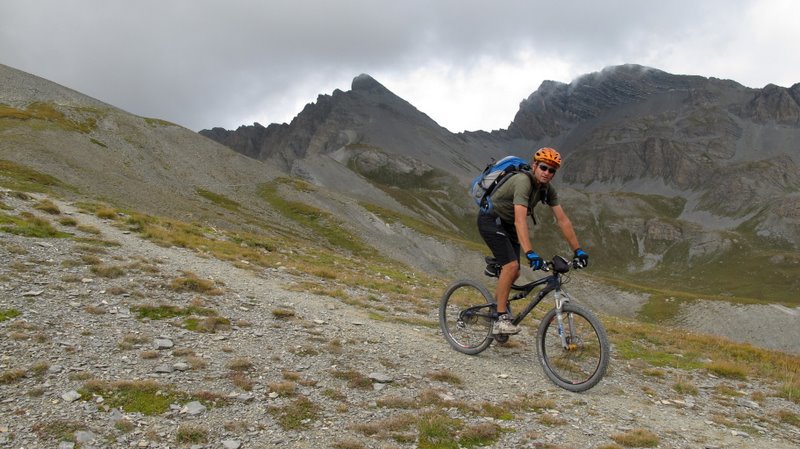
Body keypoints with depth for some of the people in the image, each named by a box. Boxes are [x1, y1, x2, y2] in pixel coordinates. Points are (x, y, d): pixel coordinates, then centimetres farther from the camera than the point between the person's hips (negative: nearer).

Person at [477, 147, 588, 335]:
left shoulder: (547, 190, -5)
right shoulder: (523, 181, -30)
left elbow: (563, 220, -4)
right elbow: (520, 220, -41)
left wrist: (578, 250, -9)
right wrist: (530, 253, -50)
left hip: (507, 224, 8)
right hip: (490, 220, -8)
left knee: (514, 273, 8)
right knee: (511, 265, -22)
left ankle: (495, 306, 31)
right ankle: (501, 319, -15)